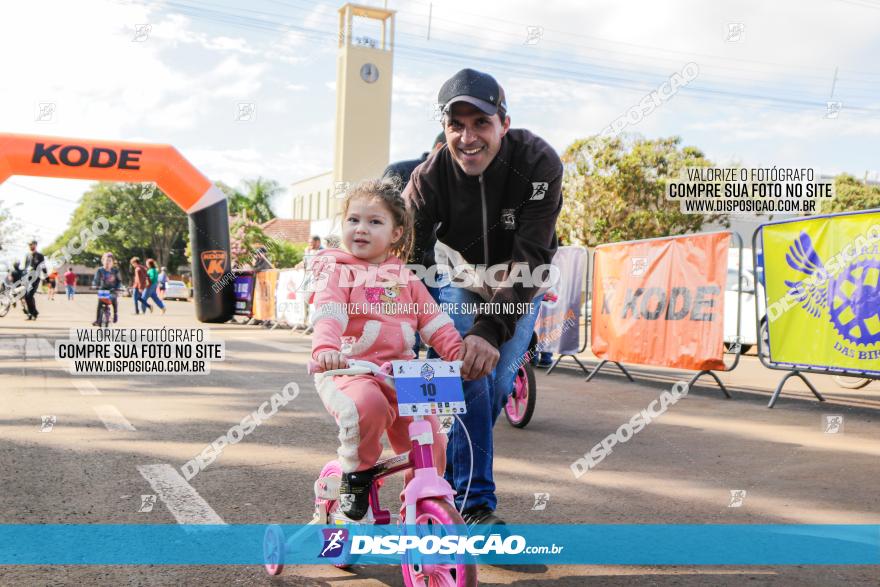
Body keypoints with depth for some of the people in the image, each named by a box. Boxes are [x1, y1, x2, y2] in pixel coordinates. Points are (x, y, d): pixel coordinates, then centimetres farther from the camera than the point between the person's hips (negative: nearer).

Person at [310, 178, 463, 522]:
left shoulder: (405, 278, 17)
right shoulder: (339, 272, 2)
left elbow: (434, 321, 13)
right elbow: (327, 315, -16)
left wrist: (459, 352, -4)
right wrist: (325, 349, -36)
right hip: (349, 371, -4)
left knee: (431, 443, -4)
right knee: (367, 404, -37)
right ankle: (356, 472, -9)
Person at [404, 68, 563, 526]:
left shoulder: (538, 163, -33)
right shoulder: (431, 176, -28)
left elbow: (530, 256, -38)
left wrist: (491, 329, -50)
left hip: (519, 284, 1)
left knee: (497, 384, -4)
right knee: (469, 374, -20)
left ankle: (449, 469, 25)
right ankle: (476, 503, -9)